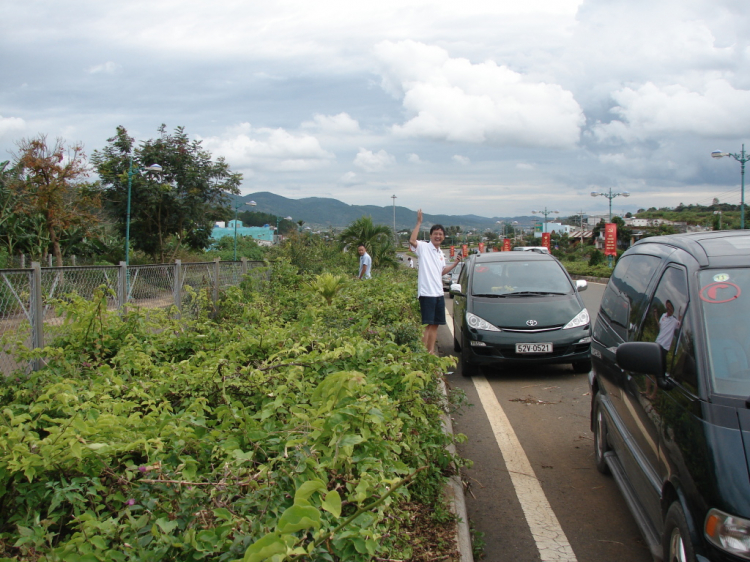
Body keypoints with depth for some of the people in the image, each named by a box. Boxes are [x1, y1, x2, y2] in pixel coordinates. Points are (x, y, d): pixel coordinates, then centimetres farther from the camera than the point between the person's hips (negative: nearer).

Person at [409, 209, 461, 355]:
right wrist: (419, 223, -25)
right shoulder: (424, 247, -6)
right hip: (426, 293, -8)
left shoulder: (440, 253, 17)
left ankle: (431, 351, 19)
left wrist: (455, 264, 18)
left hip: (439, 293, 8)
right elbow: (412, 241, -27)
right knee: (427, 324, -8)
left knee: (435, 324, 11)